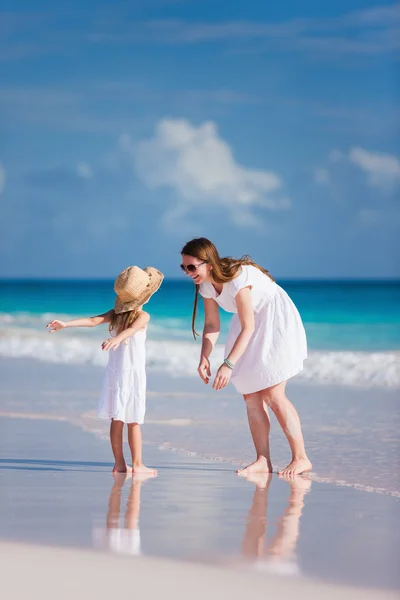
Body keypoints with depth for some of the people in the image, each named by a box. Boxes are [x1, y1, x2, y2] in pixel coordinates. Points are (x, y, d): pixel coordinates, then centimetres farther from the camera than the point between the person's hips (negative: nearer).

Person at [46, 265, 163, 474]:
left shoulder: (116, 314, 5)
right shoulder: (143, 316, -10)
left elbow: (93, 320, -8)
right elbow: (131, 329, -29)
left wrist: (66, 324, -14)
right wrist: (117, 339, -48)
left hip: (114, 371, 5)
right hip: (133, 373, -5)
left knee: (117, 419, 5)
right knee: (134, 421, -2)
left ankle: (119, 463, 7)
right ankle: (137, 464, -1)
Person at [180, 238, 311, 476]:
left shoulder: (238, 278, -32)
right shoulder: (207, 285, -7)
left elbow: (248, 328, -31)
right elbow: (212, 325, 0)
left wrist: (229, 364, -35)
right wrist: (204, 358, -14)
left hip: (277, 322, -8)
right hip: (253, 324, 8)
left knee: (273, 395, -12)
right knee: (251, 395, 2)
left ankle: (301, 458, -5)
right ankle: (263, 461, 6)